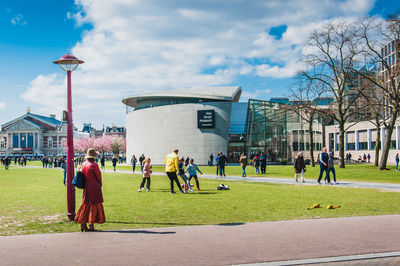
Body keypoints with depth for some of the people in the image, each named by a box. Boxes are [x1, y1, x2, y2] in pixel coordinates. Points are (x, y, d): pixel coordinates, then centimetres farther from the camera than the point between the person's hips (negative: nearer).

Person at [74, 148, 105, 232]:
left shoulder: (83, 164, 3)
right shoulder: (94, 165, -16)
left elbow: (83, 176, 9)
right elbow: (98, 176, -7)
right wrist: (100, 185, 11)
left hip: (86, 188, 6)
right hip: (95, 188, -6)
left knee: (85, 206, 13)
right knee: (94, 206, 2)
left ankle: (83, 225, 14)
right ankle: (91, 225, 2)